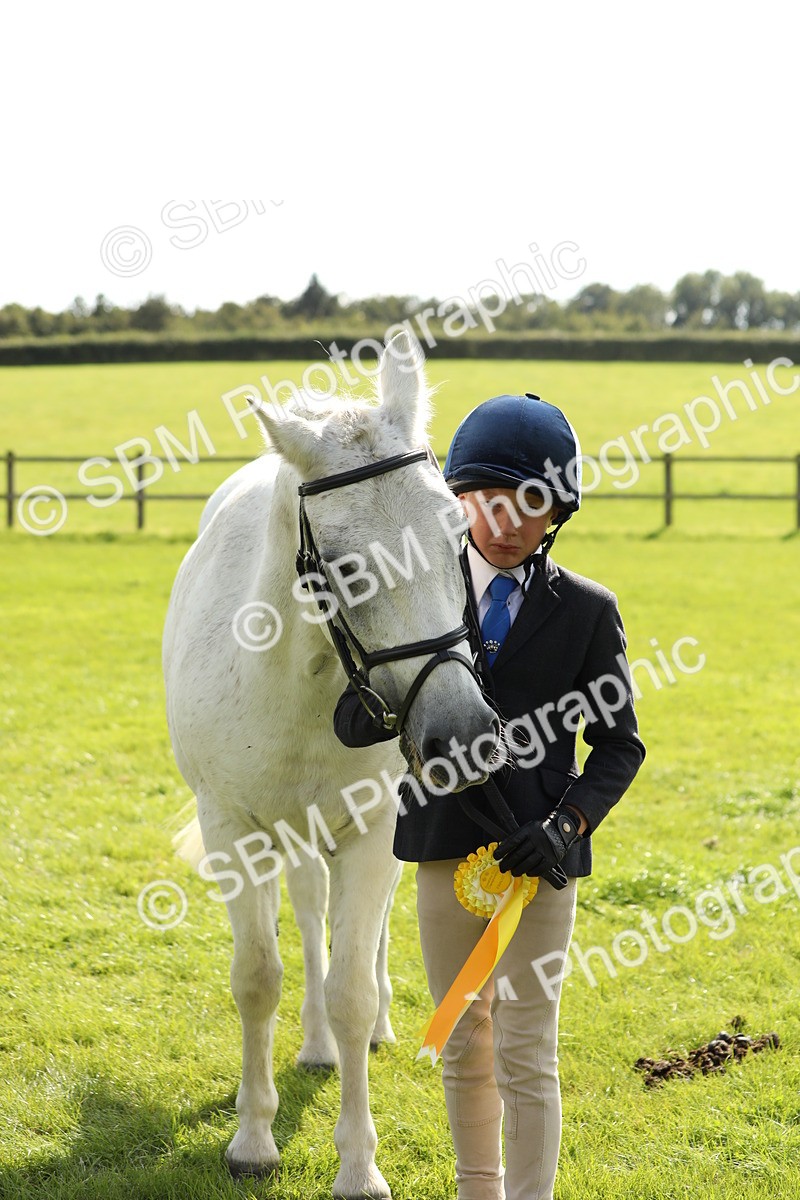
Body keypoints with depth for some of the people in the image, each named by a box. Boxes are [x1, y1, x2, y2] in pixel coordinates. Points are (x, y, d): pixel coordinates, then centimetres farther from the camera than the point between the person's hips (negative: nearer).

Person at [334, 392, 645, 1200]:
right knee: (462, 1048, 15)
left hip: (535, 856, -2)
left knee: (525, 1055, -2)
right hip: (444, 846, 3)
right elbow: (350, 724, -2)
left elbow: (619, 741, 1)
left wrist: (571, 823, -15)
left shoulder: (587, 611, -2)